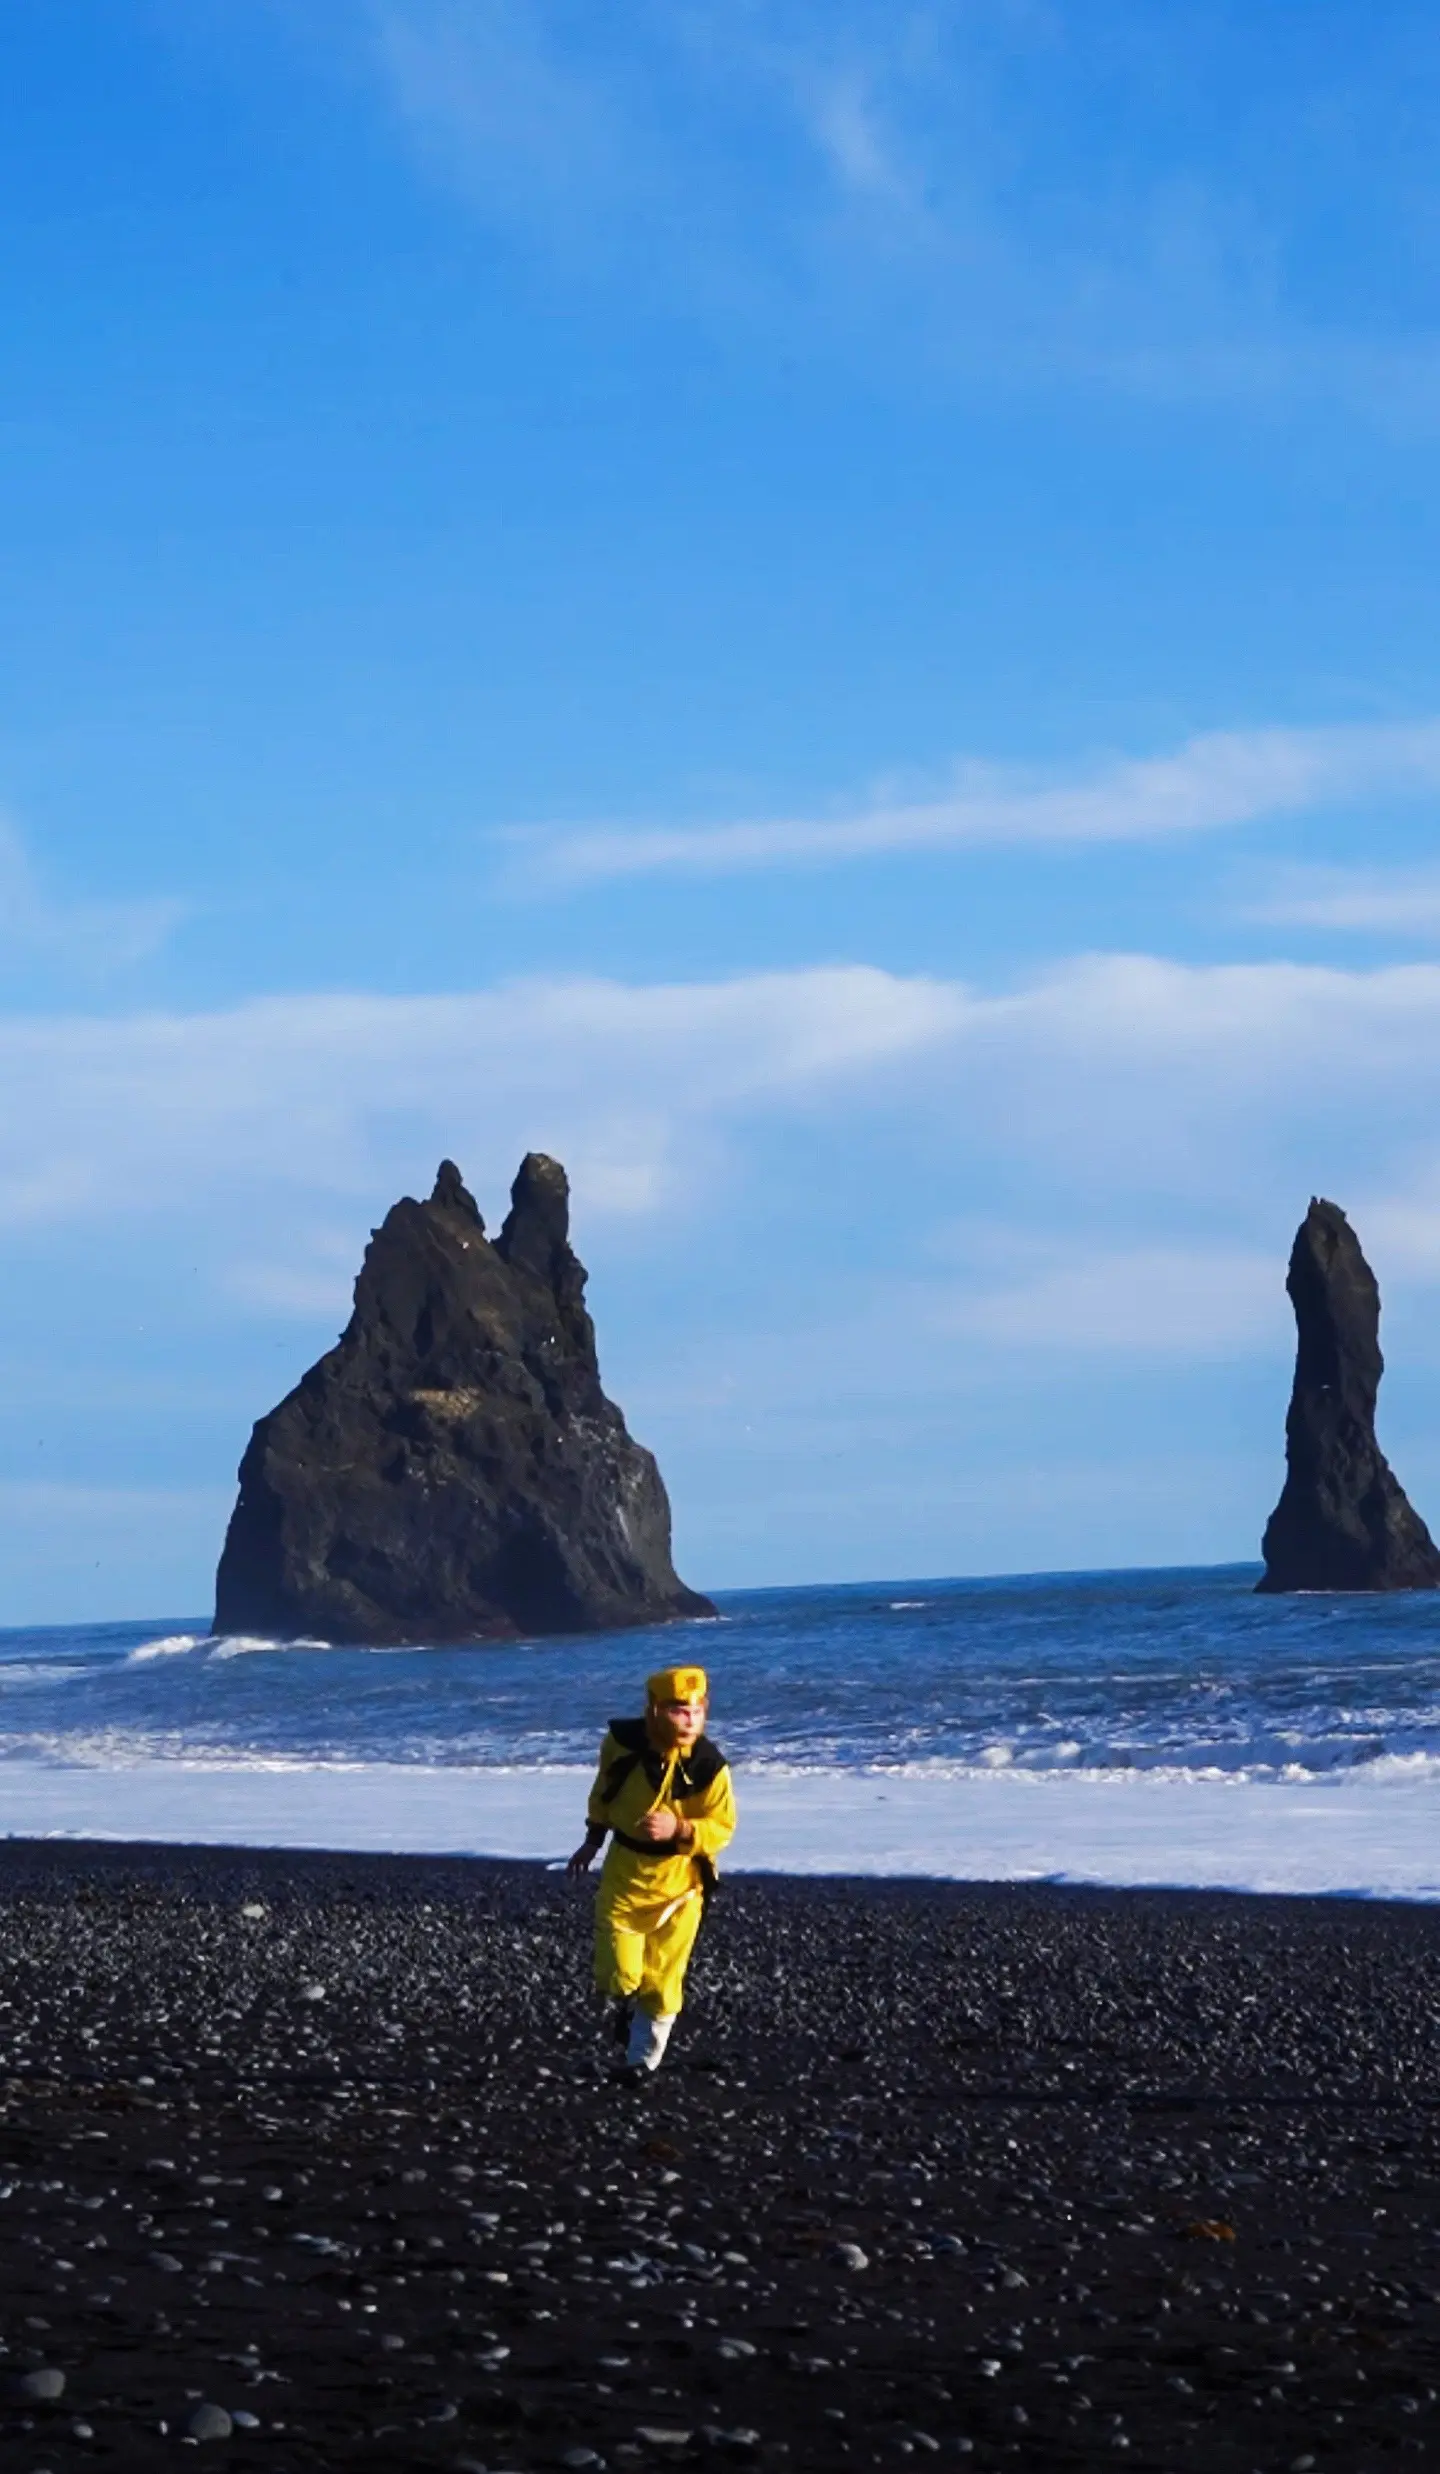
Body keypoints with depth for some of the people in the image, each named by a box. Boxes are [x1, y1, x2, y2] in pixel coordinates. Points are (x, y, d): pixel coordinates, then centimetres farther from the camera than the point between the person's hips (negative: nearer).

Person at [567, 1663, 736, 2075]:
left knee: (662, 1978, 4)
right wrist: (593, 1840, 17)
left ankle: (644, 2056, 25)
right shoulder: (623, 1741, -14)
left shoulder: (709, 1765, -21)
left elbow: (722, 1828, -13)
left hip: (679, 1879, -1)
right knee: (616, 1974, -3)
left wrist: (678, 1829, -31)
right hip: (625, 1871, 1)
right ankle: (623, 2009, 33)